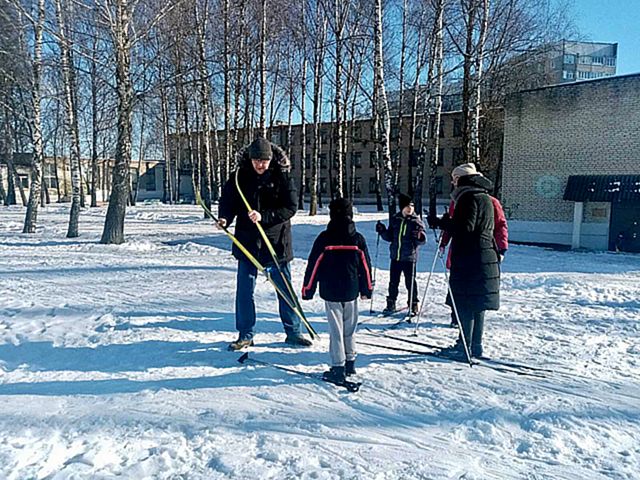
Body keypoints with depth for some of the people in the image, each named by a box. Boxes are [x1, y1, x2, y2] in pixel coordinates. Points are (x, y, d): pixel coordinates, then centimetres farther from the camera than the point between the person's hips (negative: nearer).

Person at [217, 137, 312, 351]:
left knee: (285, 288, 9)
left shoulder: (282, 177, -7)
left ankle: (293, 332, 23)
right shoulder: (240, 177, -1)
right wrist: (224, 218, -19)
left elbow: (291, 207, -12)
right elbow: (228, 201, 3)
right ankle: (245, 335, 19)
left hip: (276, 241, -1)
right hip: (248, 241, 2)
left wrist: (264, 216, -23)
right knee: (244, 289, 4)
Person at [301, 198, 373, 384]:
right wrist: (366, 289, 18)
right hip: (351, 292, 3)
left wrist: (307, 290, 3)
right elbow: (365, 266, 7)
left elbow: (313, 265, -6)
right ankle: (350, 362, 25)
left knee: (336, 329, 0)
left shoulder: (324, 238, -8)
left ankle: (338, 368, 0)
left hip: (330, 292, -3)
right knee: (350, 328, 15)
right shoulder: (358, 239, 1)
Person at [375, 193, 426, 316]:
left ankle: (413, 305, 17)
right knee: (393, 282, 12)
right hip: (395, 256, 4)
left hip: (409, 257, -3)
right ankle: (391, 305, 25)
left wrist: (420, 237, -28)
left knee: (410, 282, 2)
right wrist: (382, 231, -3)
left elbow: (421, 241, -7)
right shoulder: (395, 219, 5)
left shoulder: (416, 221, -5)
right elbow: (390, 237, 14)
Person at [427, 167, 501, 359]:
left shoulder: (468, 197, -11)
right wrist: (449, 222, 19)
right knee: (477, 303, 13)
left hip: (469, 258, -9)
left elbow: (465, 227, -20)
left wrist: (440, 222, -14)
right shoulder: (485, 198, 18)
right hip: (486, 255, 9)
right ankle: (476, 346, 19)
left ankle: (465, 345, 2)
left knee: (465, 302, -3)